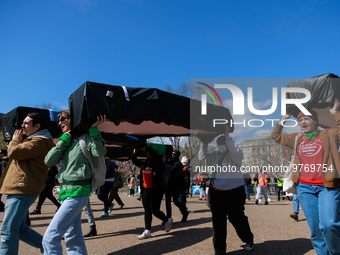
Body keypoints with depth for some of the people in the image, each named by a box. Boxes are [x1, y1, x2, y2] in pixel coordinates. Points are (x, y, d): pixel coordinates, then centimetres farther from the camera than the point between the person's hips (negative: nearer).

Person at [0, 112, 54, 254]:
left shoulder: (39, 141, -12)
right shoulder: (31, 140, 23)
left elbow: (14, 152, -21)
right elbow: (14, 156, 27)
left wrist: (15, 140, -2)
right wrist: (18, 140, 15)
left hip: (22, 191, -11)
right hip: (19, 190, 11)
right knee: (20, 229, 17)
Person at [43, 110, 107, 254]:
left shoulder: (85, 137, -5)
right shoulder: (66, 142, 17)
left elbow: (100, 152, -22)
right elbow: (49, 161, 4)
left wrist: (94, 130, -28)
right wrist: (64, 139, 0)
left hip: (77, 192, -8)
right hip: (67, 191, 9)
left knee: (50, 237, -10)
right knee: (73, 240, 14)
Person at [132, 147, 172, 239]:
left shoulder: (158, 163, -7)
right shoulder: (144, 163, 11)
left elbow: (156, 154, -26)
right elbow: (134, 161, 20)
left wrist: (146, 147, -26)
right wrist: (134, 153, 2)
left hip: (156, 190, -7)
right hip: (145, 190, 7)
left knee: (155, 210, -3)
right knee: (147, 210, 7)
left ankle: (167, 221, 26)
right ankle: (147, 231, 14)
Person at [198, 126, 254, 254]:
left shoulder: (235, 156, -5)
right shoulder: (215, 155, 10)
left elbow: (237, 152, -27)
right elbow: (202, 157, 2)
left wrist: (227, 136, -27)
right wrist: (204, 144, -9)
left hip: (234, 191, -4)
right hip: (216, 191, 5)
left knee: (237, 218, 8)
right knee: (218, 221, 6)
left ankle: (248, 239, 38)